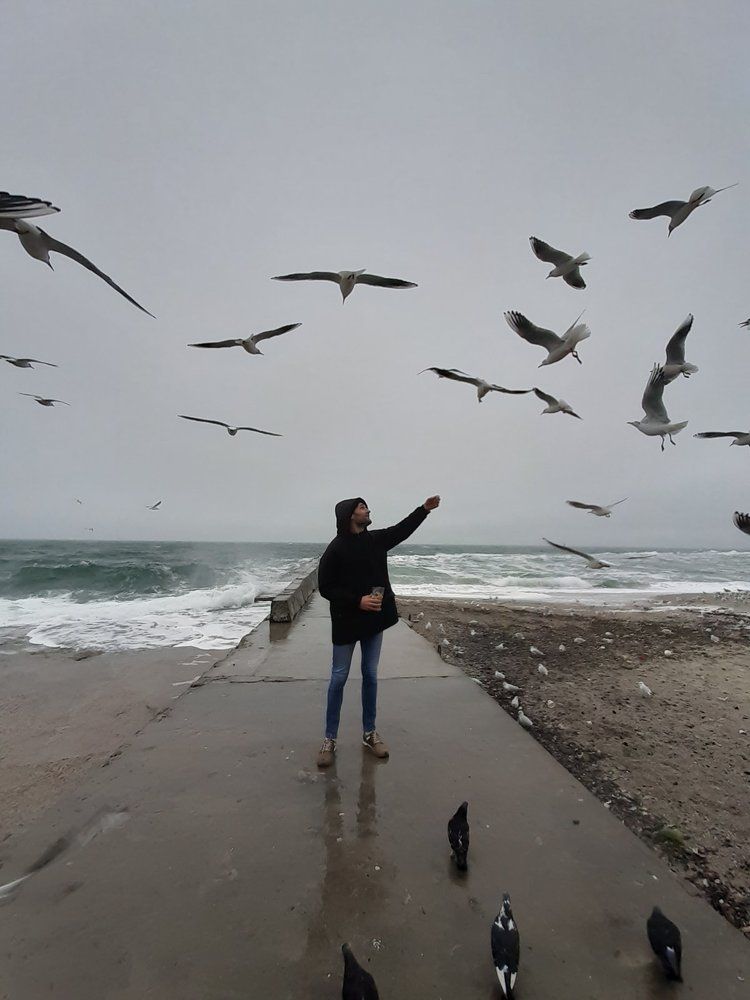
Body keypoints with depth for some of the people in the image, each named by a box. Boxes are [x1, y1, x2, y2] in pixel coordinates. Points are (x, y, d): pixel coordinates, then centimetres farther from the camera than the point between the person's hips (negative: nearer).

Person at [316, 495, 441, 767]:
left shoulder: (377, 539, 4)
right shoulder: (336, 549, -14)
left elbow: (402, 529, 20)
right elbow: (325, 587, -14)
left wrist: (424, 508, 14)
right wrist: (357, 601, -21)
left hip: (374, 620, 5)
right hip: (347, 622, -5)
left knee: (370, 676, 14)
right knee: (338, 679, 6)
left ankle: (369, 733, 28)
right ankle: (330, 739, 19)